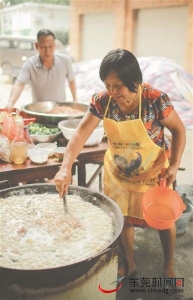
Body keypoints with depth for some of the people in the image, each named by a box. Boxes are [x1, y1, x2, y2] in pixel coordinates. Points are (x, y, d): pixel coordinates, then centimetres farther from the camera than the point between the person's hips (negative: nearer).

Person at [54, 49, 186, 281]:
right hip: (118, 172, 3)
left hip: (153, 171, -2)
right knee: (122, 218, 16)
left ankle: (168, 266, 43)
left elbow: (178, 130, -12)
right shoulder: (102, 101, -16)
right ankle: (130, 264, 43)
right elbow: (81, 133, -19)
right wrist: (66, 167, -30)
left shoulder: (156, 99, -25)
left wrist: (174, 165, -20)